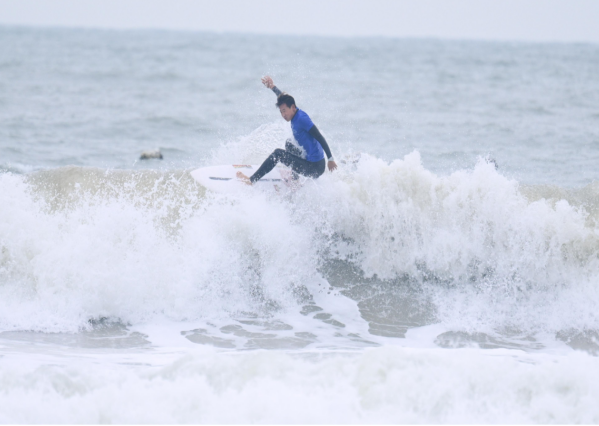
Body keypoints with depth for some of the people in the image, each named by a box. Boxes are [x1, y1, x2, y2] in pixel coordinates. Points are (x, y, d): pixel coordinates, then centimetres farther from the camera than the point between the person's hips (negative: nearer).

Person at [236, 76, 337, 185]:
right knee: (289, 144, 27)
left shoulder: (301, 119, -17)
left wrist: (331, 159, -21)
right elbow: (284, 98, 30)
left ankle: (251, 180, -7)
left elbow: (320, 138, -20)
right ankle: (295, 180, 25)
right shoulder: (296, 116, 10)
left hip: (315, 168, -10)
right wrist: (272, 87, 31)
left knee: (278, 153, -11)